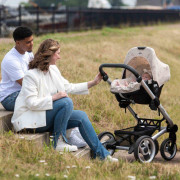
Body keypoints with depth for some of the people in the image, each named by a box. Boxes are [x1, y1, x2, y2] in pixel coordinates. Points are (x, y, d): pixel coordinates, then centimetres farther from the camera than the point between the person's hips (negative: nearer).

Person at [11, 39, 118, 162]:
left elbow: (69, 87, 18)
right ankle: (59, 142, -18)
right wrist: (54, 97, -28)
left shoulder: (53, 70, 10)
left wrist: (93, 83, 15)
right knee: (66, 102, -26)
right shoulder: (31, 75, -17)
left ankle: (102, 154, -3)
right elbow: (32, 103, -23)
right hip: (30, 120, -9)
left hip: (47, 117, 9)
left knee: (81, 116, -6)